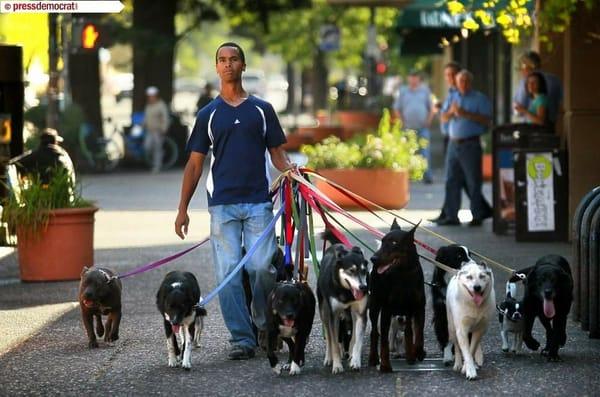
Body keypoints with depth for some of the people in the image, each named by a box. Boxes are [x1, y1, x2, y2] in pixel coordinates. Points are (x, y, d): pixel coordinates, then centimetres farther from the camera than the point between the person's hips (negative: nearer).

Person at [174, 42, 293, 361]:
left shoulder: (261, 110, 10)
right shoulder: (209, 115, 11)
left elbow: (276, 153, 12)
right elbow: (195, 164, 11)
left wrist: (290, 172, -11)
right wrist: (183, 209, 6)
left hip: (258, 201, -1)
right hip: (222, 203, 1)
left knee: (261, 266, -8)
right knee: (228, 272, -5)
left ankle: (265, 322, 16)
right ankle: (241, 338, 0)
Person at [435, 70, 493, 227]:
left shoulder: (480, 99, 0)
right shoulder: (454, 97, 17)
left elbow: (487, 119, -11)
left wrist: (466, 114, -17)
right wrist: (451, 111, -8)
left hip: (470, 144, -5)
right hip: (453, 143, 5)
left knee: (473, 182, -4)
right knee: (451, 181, 4)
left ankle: (478, 216, 1)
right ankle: (451, 215, 8)